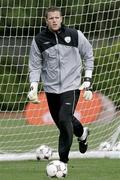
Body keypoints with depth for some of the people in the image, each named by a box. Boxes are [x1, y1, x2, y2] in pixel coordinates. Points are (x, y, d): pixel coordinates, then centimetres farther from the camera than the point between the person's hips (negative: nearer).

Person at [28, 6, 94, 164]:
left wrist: (87, 81, 2)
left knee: (64, 120, -19)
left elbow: (88, 56, 8)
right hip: (51, 88, 3)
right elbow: (35, 66, 5)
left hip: (71, 86, -3)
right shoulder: (39, 40, -1)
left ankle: (63, 160, -10)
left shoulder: (75, 35, -4)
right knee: (61, 121, 11)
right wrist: (33, 88, -8)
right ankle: (82, 133, 46)